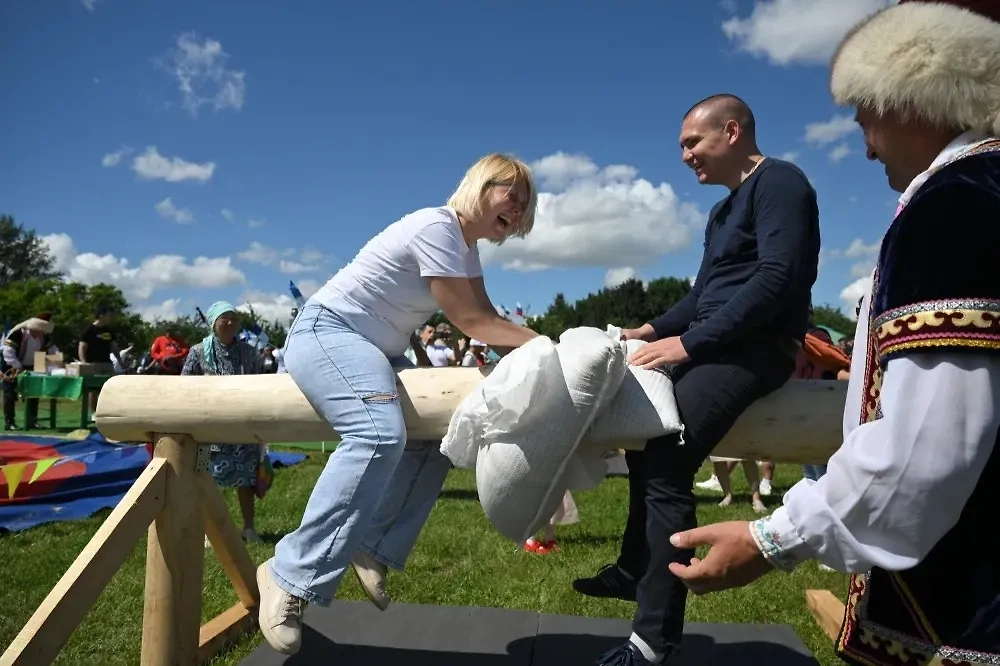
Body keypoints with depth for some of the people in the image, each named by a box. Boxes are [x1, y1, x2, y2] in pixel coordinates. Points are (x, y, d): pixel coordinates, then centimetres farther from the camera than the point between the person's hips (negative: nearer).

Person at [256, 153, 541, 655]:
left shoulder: (466, 248, 13)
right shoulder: (437, 226, -18)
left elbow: (487, 317, 8)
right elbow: (470, 321, -19)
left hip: (376, 348, 11)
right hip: (325, 332, -11)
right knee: (381, 434, -32)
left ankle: (373, 545, 13)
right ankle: (291, 576, -24)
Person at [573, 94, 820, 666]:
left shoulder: (779, 181, -7)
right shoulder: (724, 210, 22)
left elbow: (777, 277, -22)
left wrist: (687, 342, -23)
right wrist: (653, 330, 7)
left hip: (757, 346, -11)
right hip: (717, 343, 11)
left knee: (666, 466, -21)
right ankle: (635, 569, 24)